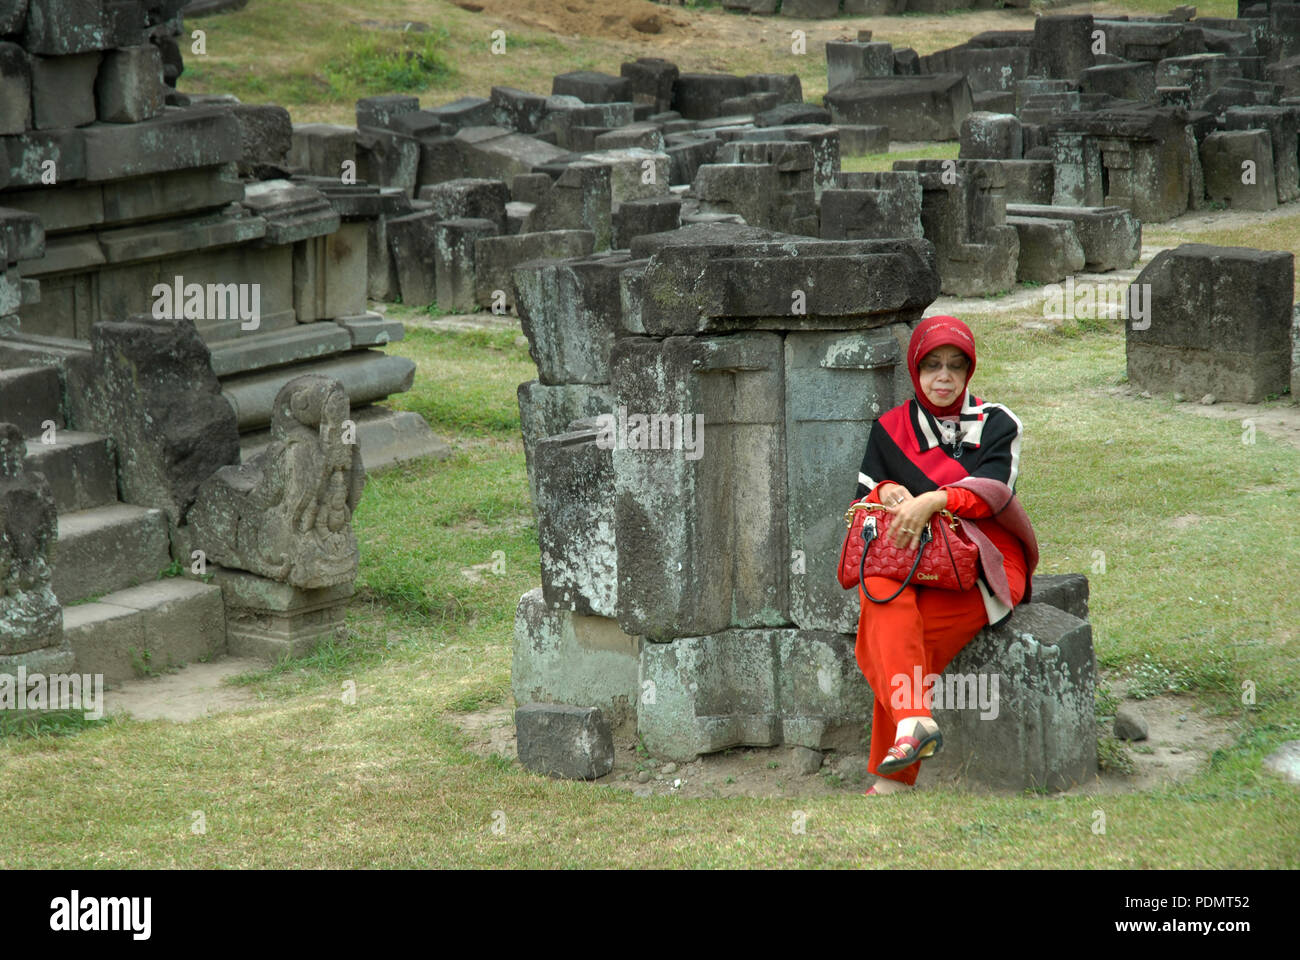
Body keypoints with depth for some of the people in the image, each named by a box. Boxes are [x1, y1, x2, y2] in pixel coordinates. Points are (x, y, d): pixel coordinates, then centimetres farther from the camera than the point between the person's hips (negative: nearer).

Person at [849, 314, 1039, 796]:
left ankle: (892, 778, -28)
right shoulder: (891, 429, 17)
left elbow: (993, 490, -9)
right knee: (879, 591, -34)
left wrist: (932, 501, -27)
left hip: (985, 564, -3)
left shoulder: (996, 423, 9)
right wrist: (887, 491, -16)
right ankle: (914, 721, -45)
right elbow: (861, 499, 9)